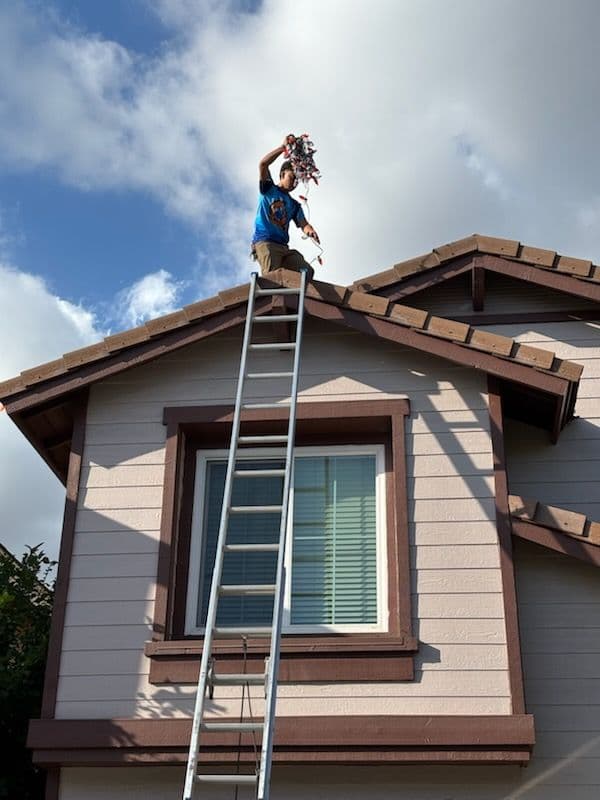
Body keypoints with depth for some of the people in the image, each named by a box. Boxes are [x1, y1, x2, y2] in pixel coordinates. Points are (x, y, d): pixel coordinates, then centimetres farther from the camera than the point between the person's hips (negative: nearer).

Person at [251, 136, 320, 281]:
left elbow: (303, 224, 12)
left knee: (307, 271, -19)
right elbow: (263, 164, -2)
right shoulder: (269, 189, 16)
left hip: (283, 247, 6)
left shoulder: (294, 205, 28)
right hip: (264, 242, -5)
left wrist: (310, 231, -13)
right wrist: (284, 147, -4)